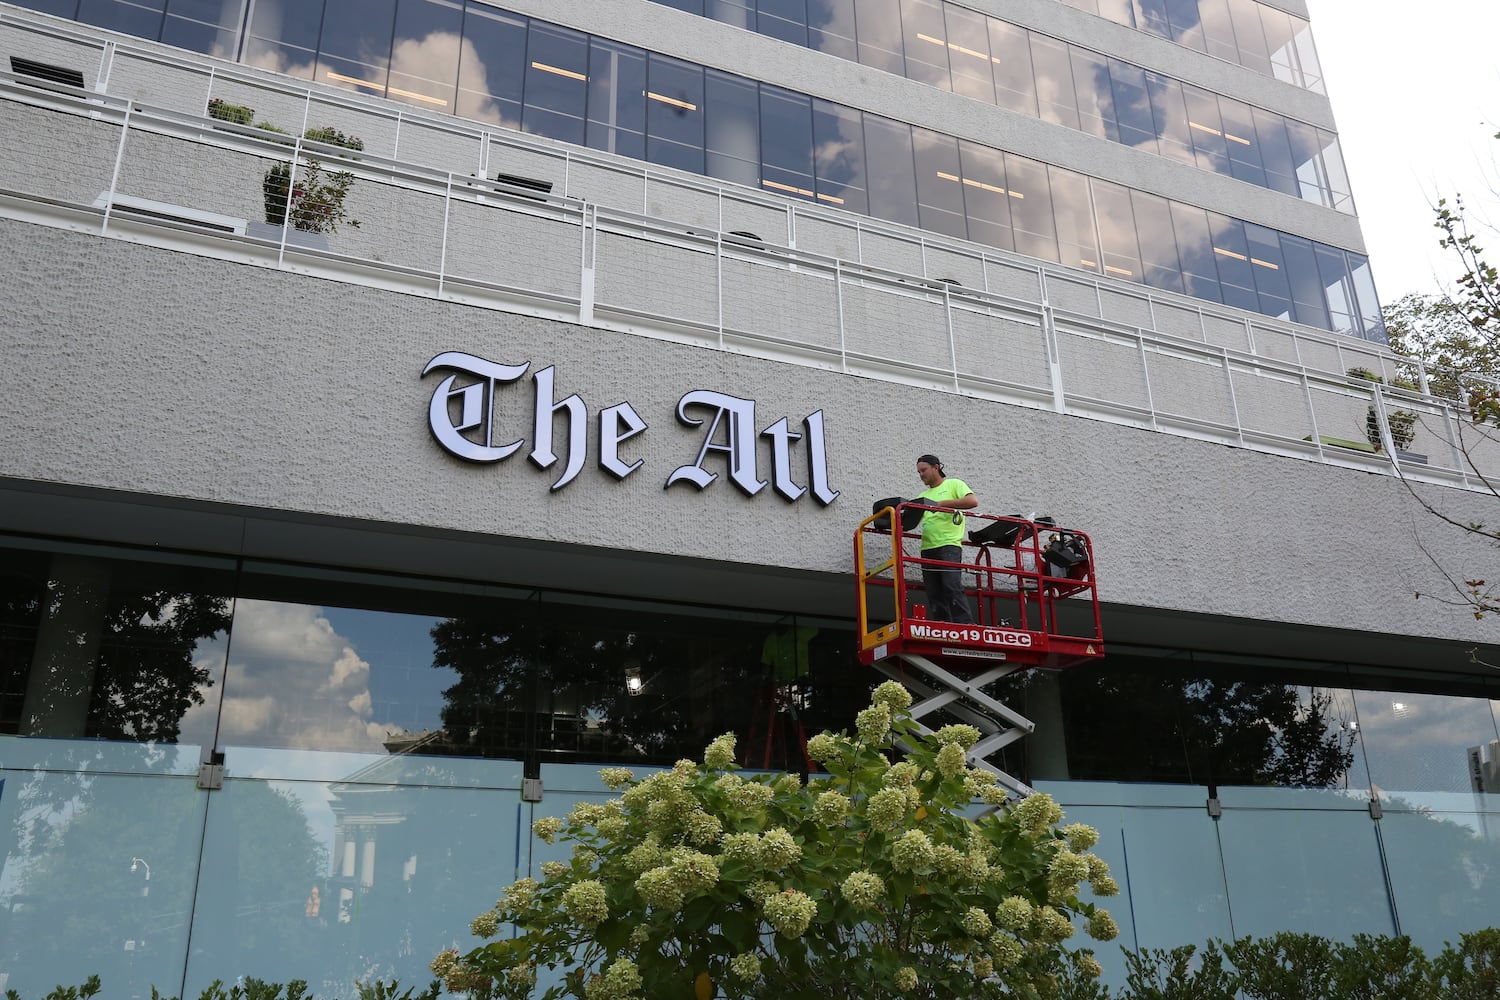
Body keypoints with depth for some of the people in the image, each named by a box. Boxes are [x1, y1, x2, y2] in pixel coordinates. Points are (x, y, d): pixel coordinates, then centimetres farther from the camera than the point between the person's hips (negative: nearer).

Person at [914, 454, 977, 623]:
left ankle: (966, 627, -16)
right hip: (927, 549, 6)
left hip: (949, 545, -6)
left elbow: (973, 501, -8)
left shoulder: (954, 484, 9)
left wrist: (940, 504, -14)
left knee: (952, 588, -17)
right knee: (934, 595, 2)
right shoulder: (923, 496, 25)